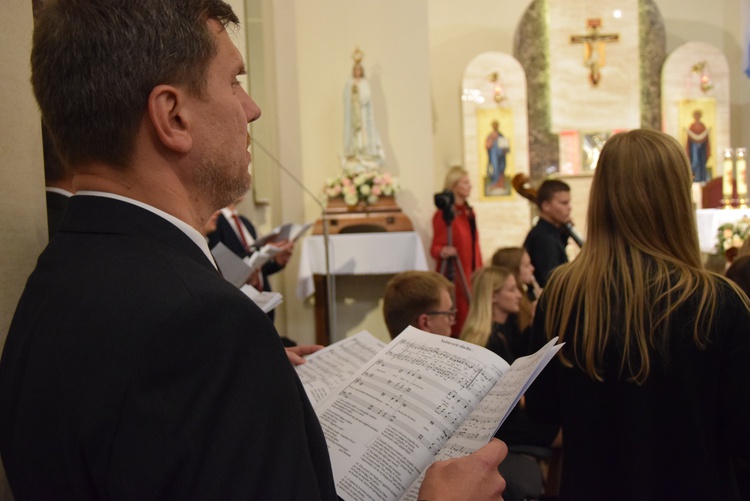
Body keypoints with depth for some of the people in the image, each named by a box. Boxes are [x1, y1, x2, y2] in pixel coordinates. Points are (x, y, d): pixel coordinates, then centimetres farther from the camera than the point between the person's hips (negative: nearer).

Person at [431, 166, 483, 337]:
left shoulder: (469, 212, 14)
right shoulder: (443, 214, -9)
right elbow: (436, 246, -12)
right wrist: (442, 252, -34)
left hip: (471, 274, 7)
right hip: (454, 275, -7)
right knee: (458, 319, -8)